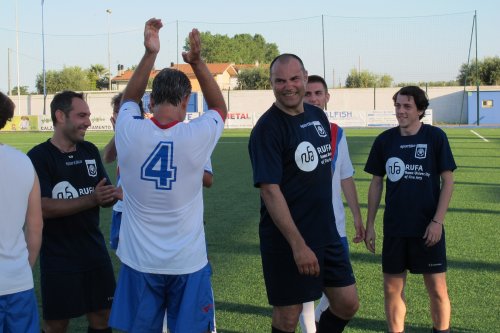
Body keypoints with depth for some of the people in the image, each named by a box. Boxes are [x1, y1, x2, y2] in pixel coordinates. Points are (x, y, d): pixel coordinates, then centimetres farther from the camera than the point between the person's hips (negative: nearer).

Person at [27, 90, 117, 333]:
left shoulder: (90, 151, 5)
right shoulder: (38, 157, -12)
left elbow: (106, 196, 9)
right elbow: (44, 208, -21)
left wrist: (109, 196, -15)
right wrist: (91, 199, -29)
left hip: (95, 252, 5)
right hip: (58, 259, -5)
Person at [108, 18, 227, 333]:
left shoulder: (130, 133, -9)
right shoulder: (196, 135, -12)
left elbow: (129, 97, 15)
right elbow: (220, 108, 11)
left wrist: (150, 53, 8)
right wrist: (197, 62, 3)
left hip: (139, 262, 2)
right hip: (188, 262, -1)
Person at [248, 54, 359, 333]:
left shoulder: (318, 116, 7)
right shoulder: (268, 128, -15)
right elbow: (270, 190, -20)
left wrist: (326, 220, 17)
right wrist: (298, 245, -24)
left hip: (326, 233, 7)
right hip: (286, 239, -7)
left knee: (348, 305, 10)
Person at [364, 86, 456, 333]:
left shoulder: (435, 137, -5)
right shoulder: (384, 140, 1)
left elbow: (447, 181, -3)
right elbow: (376, 183, 8)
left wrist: (438, 221, -11)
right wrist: (370, 225, 6)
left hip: (428, 228, -2)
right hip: (394, 228, 2)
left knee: (437, 290, 4)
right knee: (392, 289, 7)